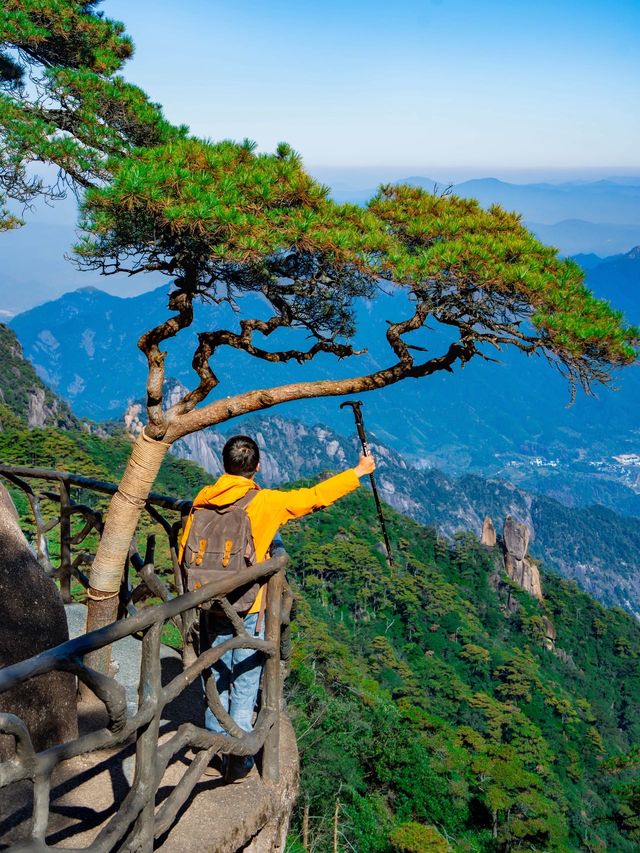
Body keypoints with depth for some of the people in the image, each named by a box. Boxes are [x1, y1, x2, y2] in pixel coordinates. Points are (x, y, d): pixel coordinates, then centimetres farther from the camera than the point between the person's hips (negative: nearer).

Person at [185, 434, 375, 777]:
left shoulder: (204, 498, -3)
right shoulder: (266, 502, -13)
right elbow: (316, 497, -7)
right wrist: (359, 471, 4)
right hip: (248, 608, -3)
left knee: (216, 677, 17)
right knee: (245, 682, 9)